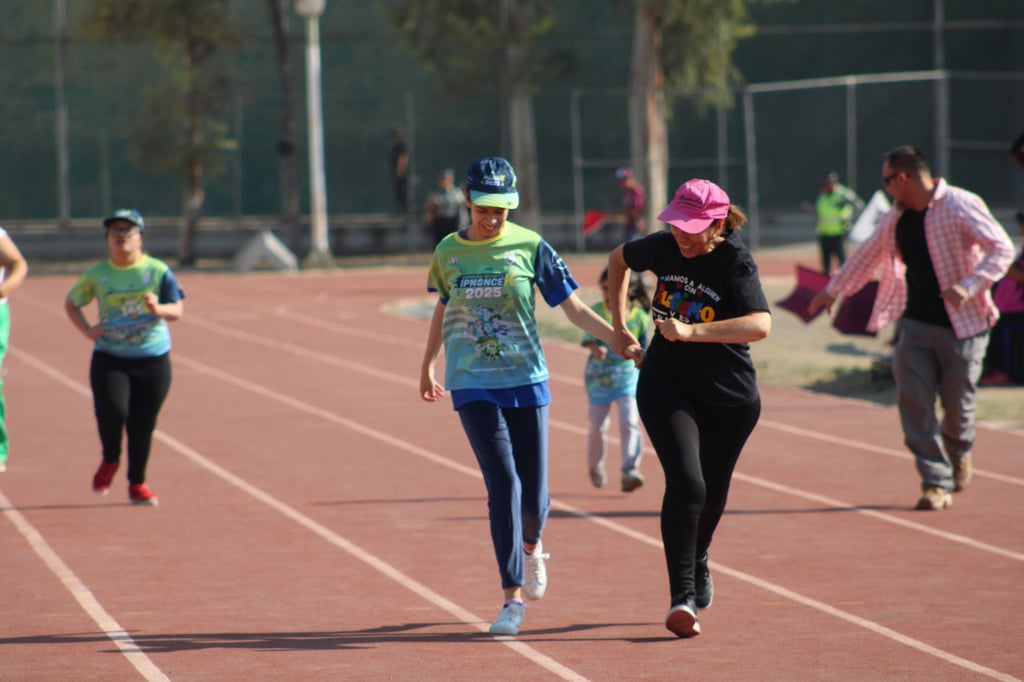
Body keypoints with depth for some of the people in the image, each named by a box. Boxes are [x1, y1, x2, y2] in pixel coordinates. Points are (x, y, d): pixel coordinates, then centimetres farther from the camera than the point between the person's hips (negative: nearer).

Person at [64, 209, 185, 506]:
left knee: (142, 424, 1)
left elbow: (177, 310, -5)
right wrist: (87, 330, -1)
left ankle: (137, 483, 19)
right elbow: (71, 303, 16)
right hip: (109, 358, 0)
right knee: (112, 411, -20)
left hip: (153, 360, 0)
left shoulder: (158, 271, 0)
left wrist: (158, 309, -27)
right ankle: (110, 461, 11)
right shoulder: (96, 274, 3)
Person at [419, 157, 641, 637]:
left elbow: (574, 308, -1)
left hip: (526, 381, 0)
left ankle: (531, 547, 38)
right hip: (473, 386, 0)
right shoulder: (448, 251, 3)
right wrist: (427, 365, 29)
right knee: (504, 484, -14)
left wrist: (622, 343, -11)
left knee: (533, 494, 1)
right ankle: (513, 598, -9)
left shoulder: (529, 246, -2)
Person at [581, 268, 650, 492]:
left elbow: (644, 347, 10)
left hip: (628, 375, -1)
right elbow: (589, 336, -19)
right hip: (599, 377, 1)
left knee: (629, 422, -17)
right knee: (597, 426, 10)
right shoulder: (596, 311, -6)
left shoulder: (639, 315, -3)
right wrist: (595, 348, -38)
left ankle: (630, 471, -21)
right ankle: (595, 468, 33)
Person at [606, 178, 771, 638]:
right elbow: (619, 259, 16)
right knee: (686, 482, -20)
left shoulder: (736, 263, -19)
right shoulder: (664, 247, -7)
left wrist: (691, 332, -43)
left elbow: (760, 325, -36)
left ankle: (698, 560, 51)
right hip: (667, 388, 1)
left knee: (712, 490, 18)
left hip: (730, 397, -1)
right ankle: (682, 597, -24)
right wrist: (619, 324, 10)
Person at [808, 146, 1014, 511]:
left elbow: (1002, 249, -18)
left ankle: (958, 451, 35)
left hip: (963, 323, -5)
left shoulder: (961, 207, -12)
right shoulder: (896, 218, 10)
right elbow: (868, 255, 26)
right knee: (913, 400, -8)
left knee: (957, 403, 1)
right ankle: (936, 483, -3)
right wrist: (833, 290, 33)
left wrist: (968, 286, -30)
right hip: (915, 323, 5)